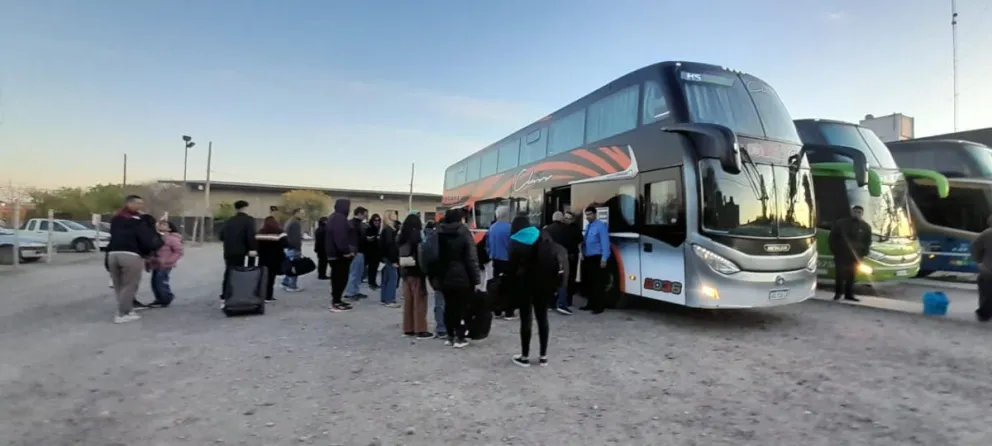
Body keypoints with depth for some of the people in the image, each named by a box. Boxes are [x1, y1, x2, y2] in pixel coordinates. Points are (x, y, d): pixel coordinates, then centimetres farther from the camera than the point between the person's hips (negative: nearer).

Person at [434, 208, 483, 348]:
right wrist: (477, 280, -12)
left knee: (449, 306, 12)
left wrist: (437, 276, 14)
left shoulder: (440, 233, 8)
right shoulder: (464, 233, -9)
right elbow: (471, 258, -13)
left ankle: (450, 336, 18)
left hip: (445, 277, 5)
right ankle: (459, 338, 5)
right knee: (462, 307, 3)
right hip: (462, 277, -5)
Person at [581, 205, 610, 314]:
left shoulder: (601, 226, -10)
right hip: (587, 258, 8)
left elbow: (605, 243, -15)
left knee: (598, 283, -3)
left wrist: (604, 259, -19)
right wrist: (583, 254, 8)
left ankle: (600, 306, 5)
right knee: (588, 282, 14)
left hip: (597, 258, -8)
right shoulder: (588, 226, 14)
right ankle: (590, 304, 24)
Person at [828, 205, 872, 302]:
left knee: (851, 275, 5)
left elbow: (867, 241, 11)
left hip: (855, 255, 2)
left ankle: (849, 294, 12)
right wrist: (834, 250, -6)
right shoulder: (840, 223, -1)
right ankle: (838, 292, 8)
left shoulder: (865, 227, 7)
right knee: (840, 273, -4)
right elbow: (832, 237, 1)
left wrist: (863, 253, 0)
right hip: (841, 253, -2)